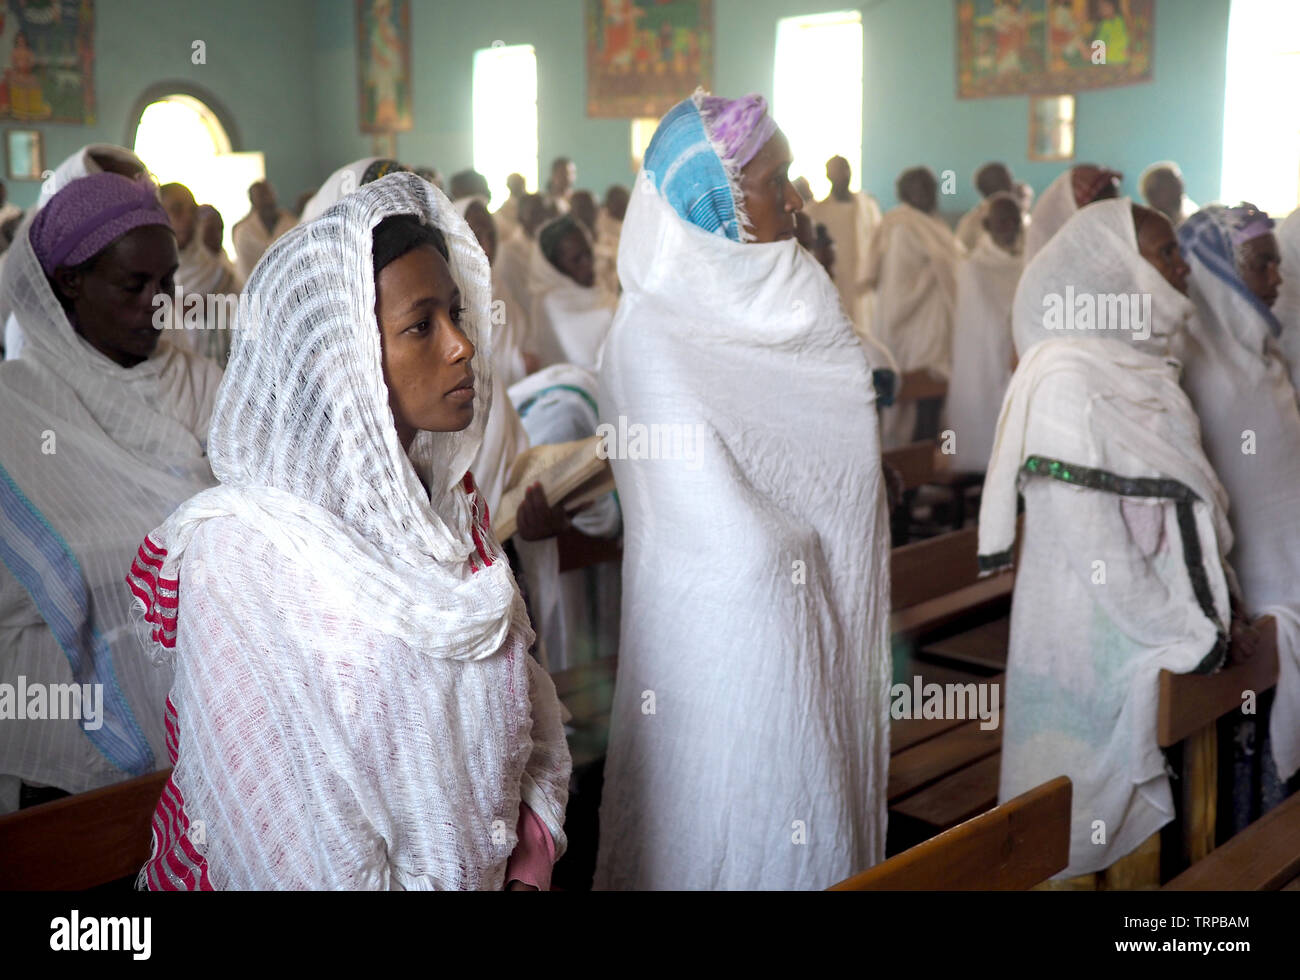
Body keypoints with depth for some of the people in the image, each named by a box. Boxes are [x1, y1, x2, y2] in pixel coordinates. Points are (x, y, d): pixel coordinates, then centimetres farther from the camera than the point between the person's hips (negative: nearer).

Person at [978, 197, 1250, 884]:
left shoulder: (1144, 367, 8)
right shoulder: (1066, 381, -18)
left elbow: (1185, 503, 13)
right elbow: (1094, 544, -20)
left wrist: (1217, 607, 2)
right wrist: (1194, 637, -12)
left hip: (1163, 631, 7)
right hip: (1101, 640, -7)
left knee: (1144, 821, 14)